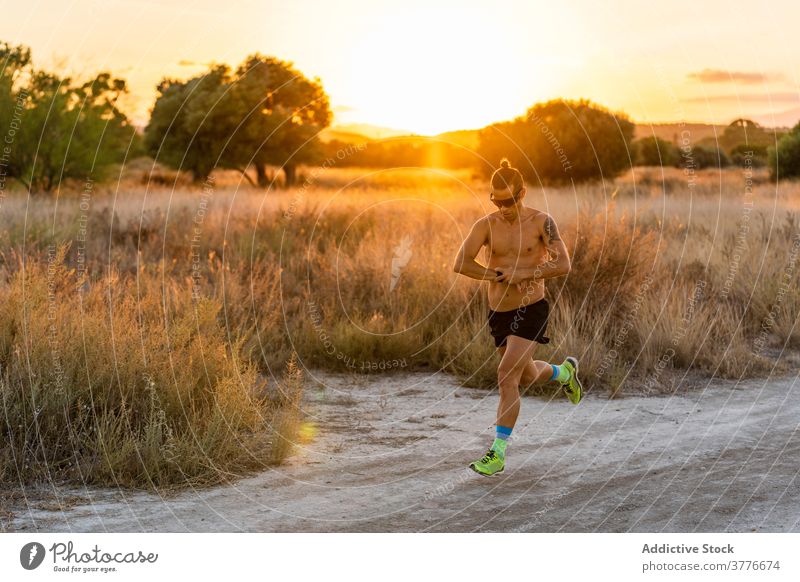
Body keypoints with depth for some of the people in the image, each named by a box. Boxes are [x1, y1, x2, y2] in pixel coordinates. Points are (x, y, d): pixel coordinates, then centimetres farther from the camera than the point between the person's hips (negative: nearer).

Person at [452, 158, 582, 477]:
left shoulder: (542, 222, -8)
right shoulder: (486, 225, -4)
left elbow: (563, 265, -15)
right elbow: (460, 264, -13)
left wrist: (521, 274, -20)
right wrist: (499, 276, -18)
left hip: (531, 310, -5)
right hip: (499, 313, 5)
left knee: (507, 375, -16)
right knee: (527, 376, 21)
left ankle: (498, 453, -12)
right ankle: (565, 371, 56)